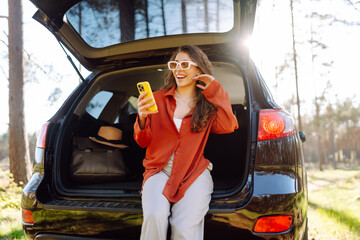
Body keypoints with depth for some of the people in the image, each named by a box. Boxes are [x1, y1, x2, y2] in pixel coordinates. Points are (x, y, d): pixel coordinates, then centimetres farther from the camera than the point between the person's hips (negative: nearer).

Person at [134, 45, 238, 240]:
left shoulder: (208, 104, 12)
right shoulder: (158, 98, 11)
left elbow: (227, 127, -10)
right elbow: (143, 142, 8)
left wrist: (215, 91, -2)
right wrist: (142, 118, -13)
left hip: (194, 172, 0)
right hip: (159, 170, 1)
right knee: (155, 216, -28)